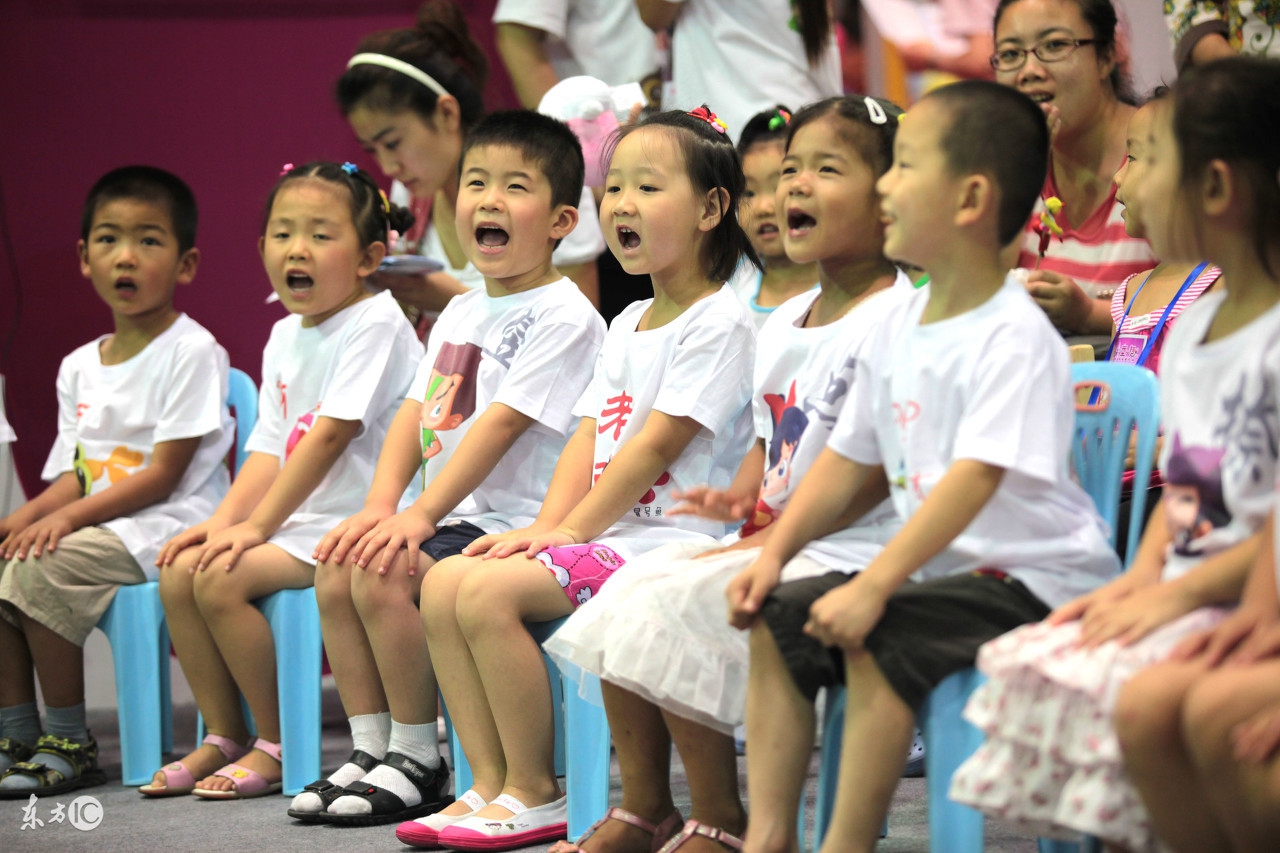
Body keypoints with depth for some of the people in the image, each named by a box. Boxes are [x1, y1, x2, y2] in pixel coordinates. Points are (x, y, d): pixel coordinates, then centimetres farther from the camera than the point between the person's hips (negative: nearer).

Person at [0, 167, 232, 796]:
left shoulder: (192, 351, -8)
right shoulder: (78, 367, 16)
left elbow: (163, 475, -14)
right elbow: (72, 475, 13)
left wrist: (69, 516, -21)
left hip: (167, 523, -8)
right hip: (92, 524, 8)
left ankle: (69, 745, -18)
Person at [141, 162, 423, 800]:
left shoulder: (376, 322, -13)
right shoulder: (285, 337, 14)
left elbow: (331, 434, -20)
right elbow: (270, 446, 12)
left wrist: (258, 526, -20)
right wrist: (224, 520, -5)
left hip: (356, 519, -9)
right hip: (299, 519, 9)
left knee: (221, 578, -22)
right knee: (179, 573, -5)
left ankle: (276, 747, -10)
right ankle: (224, 739, 5)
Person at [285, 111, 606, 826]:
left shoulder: (563, 316, -13)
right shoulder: (461, 313, 16)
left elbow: (502, 422, -20)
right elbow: (416, 411, 11)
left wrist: (421, 515, -24)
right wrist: (382, 505, -6)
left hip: (509, 520, -9)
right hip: (449, 518, 9)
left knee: (384, 575, -24)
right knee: (337, 573, -4)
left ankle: (418, 763, -11)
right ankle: (372, 752, 3)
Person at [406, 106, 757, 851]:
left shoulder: (719, 322, -10)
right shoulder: (628, 326, 18)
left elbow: (656, 443, -16)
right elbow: (588, 439, 13)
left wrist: (568, 532, -16)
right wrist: (546, 526, -4)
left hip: (666, 539, -9)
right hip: (600, 533, 9)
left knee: (492, 591, -24)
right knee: (443, 582, -5)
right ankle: (491, 784, -5)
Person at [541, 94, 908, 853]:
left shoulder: (892, 320, -14)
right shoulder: (783, 323, 16)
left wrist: (778, 539, -19)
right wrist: (741, 498, 3)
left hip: (843, 552, -9)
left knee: (672, 604, -21)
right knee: (627, 589, -2)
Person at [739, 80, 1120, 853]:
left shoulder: (1015, 339, -20)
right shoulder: (899, 328, 9)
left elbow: (975, 478, -28)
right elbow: (849, 458, 15)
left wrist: (874, 586, -32)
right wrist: (774, 551, 3)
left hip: (1034, 577, -9)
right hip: (939, 565, 9)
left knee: (877, 639, -29)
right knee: (777, 619, 1)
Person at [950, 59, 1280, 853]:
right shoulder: (1193, 327, 15)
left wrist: (1178, 594, -19)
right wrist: (1141, 579, 4)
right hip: (1184, 593, 10)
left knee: (1148, 701, -33)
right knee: (1018, 667, -1)